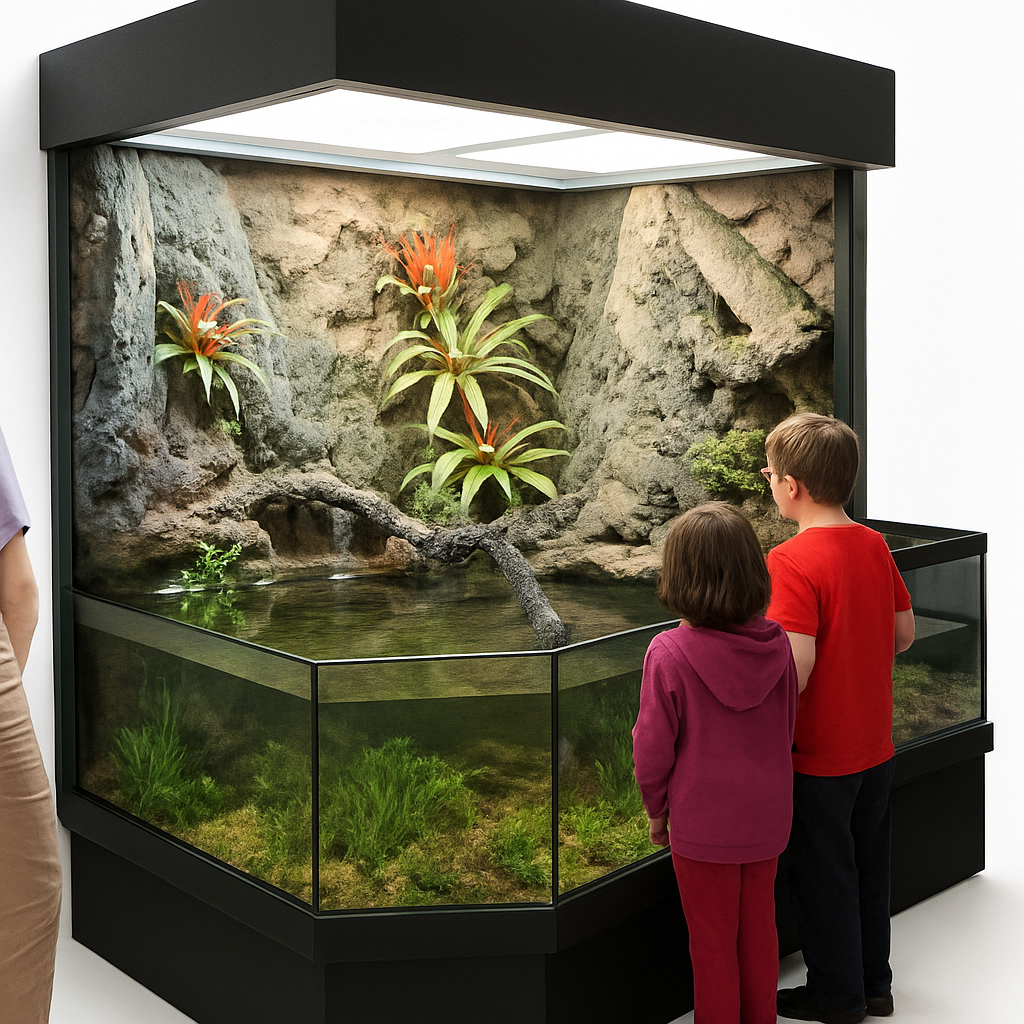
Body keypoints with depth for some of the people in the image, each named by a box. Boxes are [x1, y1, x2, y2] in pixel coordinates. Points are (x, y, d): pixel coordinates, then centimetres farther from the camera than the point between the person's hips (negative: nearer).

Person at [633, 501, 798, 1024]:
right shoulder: (776, 644, -9)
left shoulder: (669, 653, -23)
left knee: (713, 943, 13)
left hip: (702, 824, -4)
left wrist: (657, 810, 3)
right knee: (759, 931, 22)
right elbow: (787, 730, 4)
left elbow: (653, 749, -14)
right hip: (767, 818, 4)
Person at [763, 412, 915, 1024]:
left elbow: (795, 667, -28)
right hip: (876, 744, 7)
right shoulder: (875, 545, -1)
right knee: (868, 863, 21)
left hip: (819, 755, -7)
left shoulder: (790, 561, -23)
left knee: (823, 874, 11)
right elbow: (904, 634, 7)